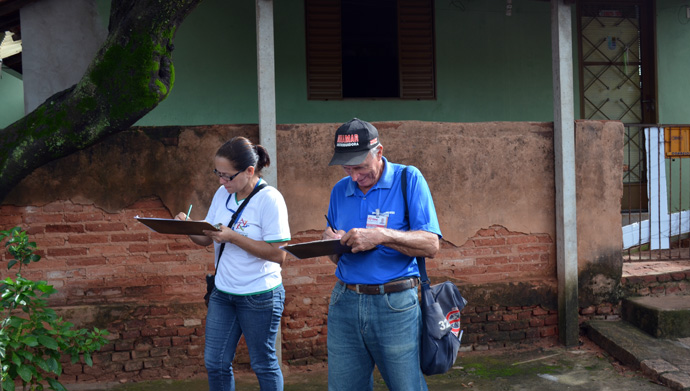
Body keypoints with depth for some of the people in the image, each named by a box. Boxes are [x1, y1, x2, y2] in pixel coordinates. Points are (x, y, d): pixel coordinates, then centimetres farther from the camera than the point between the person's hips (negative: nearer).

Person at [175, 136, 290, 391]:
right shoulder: (222, 194, 4)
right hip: (222, 293, 7)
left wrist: (233, 237, -25)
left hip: (260, 296, -6)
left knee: (263, 365, 9)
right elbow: (206, 240, 11)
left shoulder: (269, 199, -17)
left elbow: (278, 254, -22)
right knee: (215, 363, 12)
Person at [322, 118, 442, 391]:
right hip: (345, 302, 4)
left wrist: (381, 235, -22)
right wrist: (332, 244, -8)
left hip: (394, 305, -4)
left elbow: (430, 245, -11)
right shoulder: (340, 190, 10)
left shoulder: (408, 179, -4)